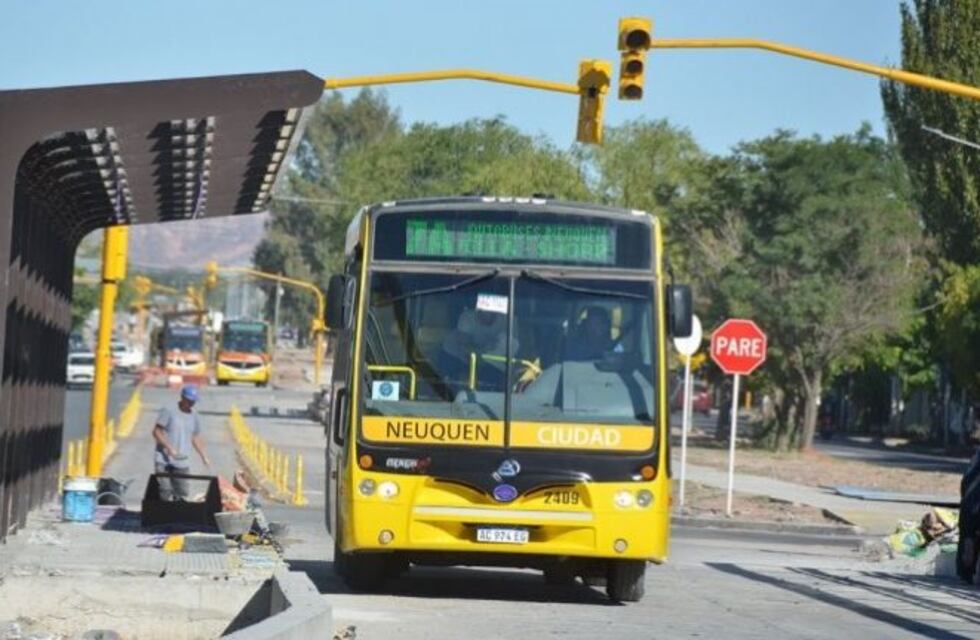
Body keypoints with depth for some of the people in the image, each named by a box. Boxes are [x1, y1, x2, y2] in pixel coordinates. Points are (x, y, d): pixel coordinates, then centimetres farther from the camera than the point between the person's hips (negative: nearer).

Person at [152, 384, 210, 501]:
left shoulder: (194, 416, 13)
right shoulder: (169, 411, -5)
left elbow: (195, 438, 21)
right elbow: (156, 432, -8)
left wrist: (204, 456, 11)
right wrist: (169, 448, -19)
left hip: (182, 462, 5)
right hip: (164, 460, -5)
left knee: (182, 493, -3)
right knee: (165, 493, -12)